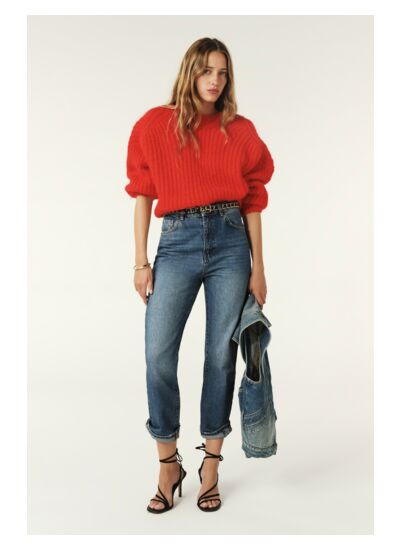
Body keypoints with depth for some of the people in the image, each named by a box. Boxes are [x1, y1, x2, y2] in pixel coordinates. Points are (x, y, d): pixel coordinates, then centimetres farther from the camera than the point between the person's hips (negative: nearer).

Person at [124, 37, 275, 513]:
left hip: (230, 241, 1)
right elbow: (142, 196, 6)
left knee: (221, 355, 3)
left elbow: (252, 201, 8)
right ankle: (169, 465, 10)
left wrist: (258, 268, 4)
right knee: (158, 355, -10)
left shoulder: (240, 131, 8)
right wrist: (141, 262, 0)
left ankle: (211, 465, 18)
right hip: (177, 241, -1)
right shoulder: (155, 125, 6)